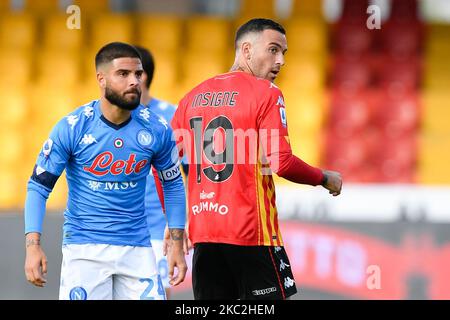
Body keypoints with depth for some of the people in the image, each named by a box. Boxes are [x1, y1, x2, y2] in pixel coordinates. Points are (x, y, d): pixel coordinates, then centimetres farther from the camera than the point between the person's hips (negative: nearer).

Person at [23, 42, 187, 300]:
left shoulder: (157, 130, -3)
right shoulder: (72, 128, -10)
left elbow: (173, 185, 12)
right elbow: (39, 187, -6)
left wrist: (177, 245, 7)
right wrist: (33, 245, -17)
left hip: (137, 247, 2)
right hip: (84, 247, -2)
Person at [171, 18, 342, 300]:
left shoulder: (194, 95, 12)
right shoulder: (266, 93, -7)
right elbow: (281, 162, -16)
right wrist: (325, 179, 1)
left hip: (201, 232, 6)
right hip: (251, 232, -6)